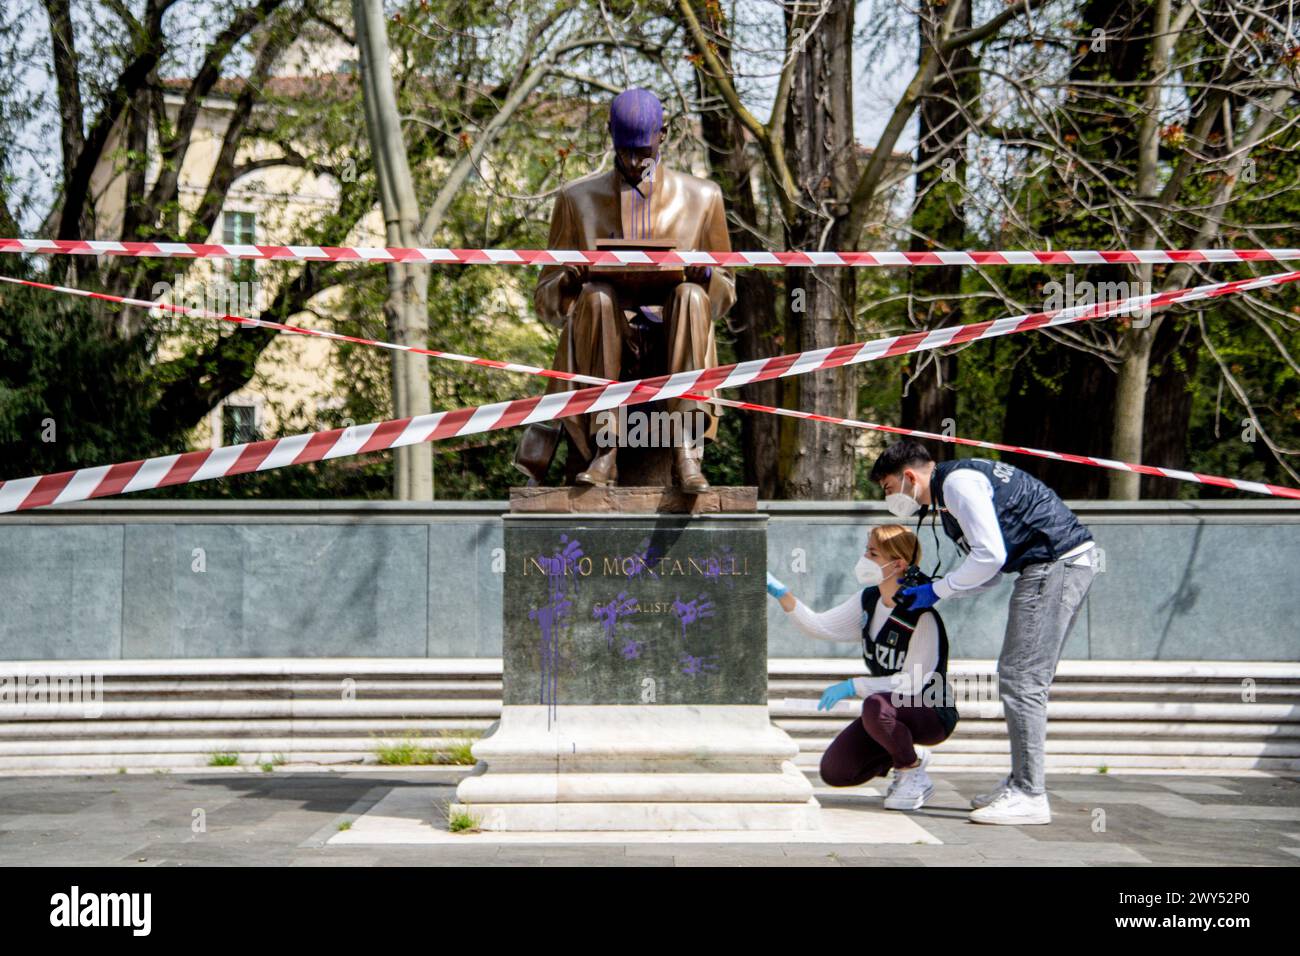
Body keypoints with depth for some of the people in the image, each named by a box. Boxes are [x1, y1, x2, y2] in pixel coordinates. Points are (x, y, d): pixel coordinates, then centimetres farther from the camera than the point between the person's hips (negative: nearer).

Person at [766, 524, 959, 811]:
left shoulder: (922, 616, -25)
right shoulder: (869, 600, 0)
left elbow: (913, 682, -28)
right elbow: (820, 626, 0)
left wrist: (852, 686, -30)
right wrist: (781, 594, -11)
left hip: (933, 715, -7)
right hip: (891, 707, 7)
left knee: (877, 706, -38)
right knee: (833, 771, -6)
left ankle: (913, 774, -11)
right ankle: (906, 756, 17)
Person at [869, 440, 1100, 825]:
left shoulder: (957, 482, -12)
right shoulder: (948, 493, 20)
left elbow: (990, 556, -18)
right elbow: (990, 572, 20)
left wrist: (937, 590, -7)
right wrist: (926, 590, 13)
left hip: (1057, 562, -11)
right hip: (1067, 564, 11)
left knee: (1021, 679, -10)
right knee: (1026, 679, 14)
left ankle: (1029, 796, -8)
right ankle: (1022, 782, 20)